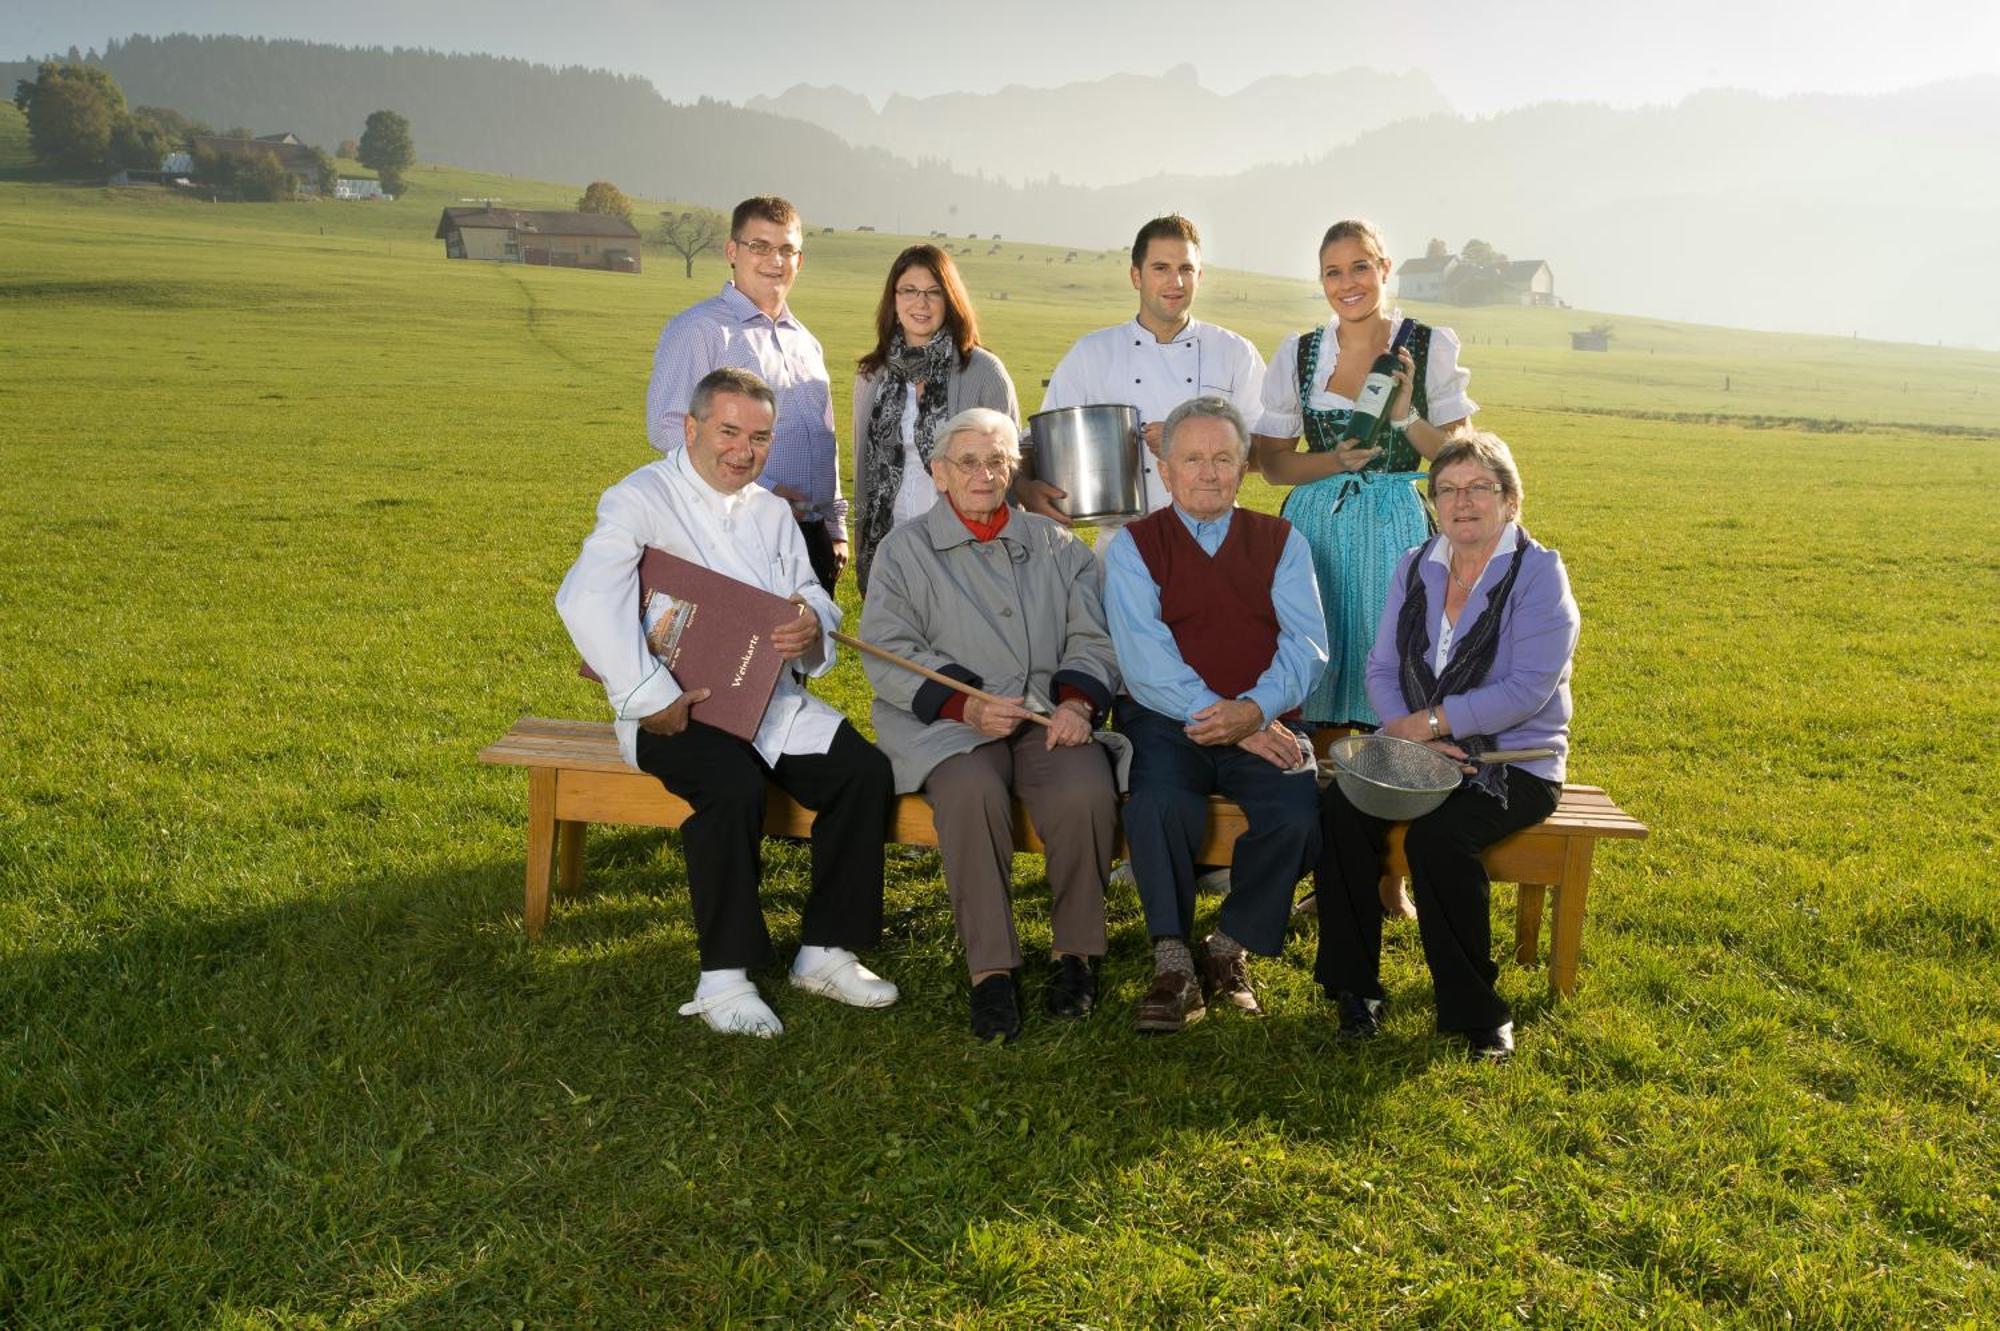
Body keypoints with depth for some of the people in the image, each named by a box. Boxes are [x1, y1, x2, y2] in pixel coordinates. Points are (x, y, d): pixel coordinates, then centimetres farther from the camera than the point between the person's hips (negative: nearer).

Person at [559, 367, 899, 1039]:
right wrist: (650, 698, -25)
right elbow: (585, 600, -20)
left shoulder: (771, 512, 20)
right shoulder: (638, 500, -4)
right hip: (676, 709, -6)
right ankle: (723, 976, -20)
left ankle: (825, 950, -5)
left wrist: (812, 626, -9)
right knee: (734, 785, -35)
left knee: (866, 769, -17)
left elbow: (813, 597, 18)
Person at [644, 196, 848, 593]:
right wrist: (760, 489, -19)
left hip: (812, 536, 7)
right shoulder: (697, 329, -4)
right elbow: (668, 427, -15)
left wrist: (837, 528, 19)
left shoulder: (806, 343, 20)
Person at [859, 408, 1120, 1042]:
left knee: (1087, 792, -30)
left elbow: (1092, 639, 13)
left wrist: (1077, 700, -8)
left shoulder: (1055, 545, 20)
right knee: (972, 793, -35)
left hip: (1049, 718, 2)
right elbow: (888, 652, 0)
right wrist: (965, 704, -15)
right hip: (948, 721, -2)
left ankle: (1074, 953, -10)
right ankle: (989, 969, -25)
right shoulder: (904, 549, 12)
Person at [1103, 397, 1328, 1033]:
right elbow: (1144, 654, -7)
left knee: (1299, 812, -27)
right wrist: (1213, 717, -18)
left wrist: (1254, 710, -19)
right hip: (1165, 720, -2)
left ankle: (1230, 946, -4)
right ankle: (1173, 962, -14)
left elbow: (1307, 642, 0)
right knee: (1158, 804, -33)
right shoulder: (1133, 545, 6)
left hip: (1264, 724, 2)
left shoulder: (1280, 541, 13)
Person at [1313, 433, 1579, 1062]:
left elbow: (1528, 690, -17)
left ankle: (1477, 1010, -11)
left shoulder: (1538, 574, -6)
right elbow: (1382, 667, 5)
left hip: (1512, 759, -5)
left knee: (1436, 836, -32)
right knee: (1341, 809, -23)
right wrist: (1407, 733, -14)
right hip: (1419, 748, 5)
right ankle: (1354, 984, -8)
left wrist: (1432, 721, -18)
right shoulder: (1415, 568, 10)